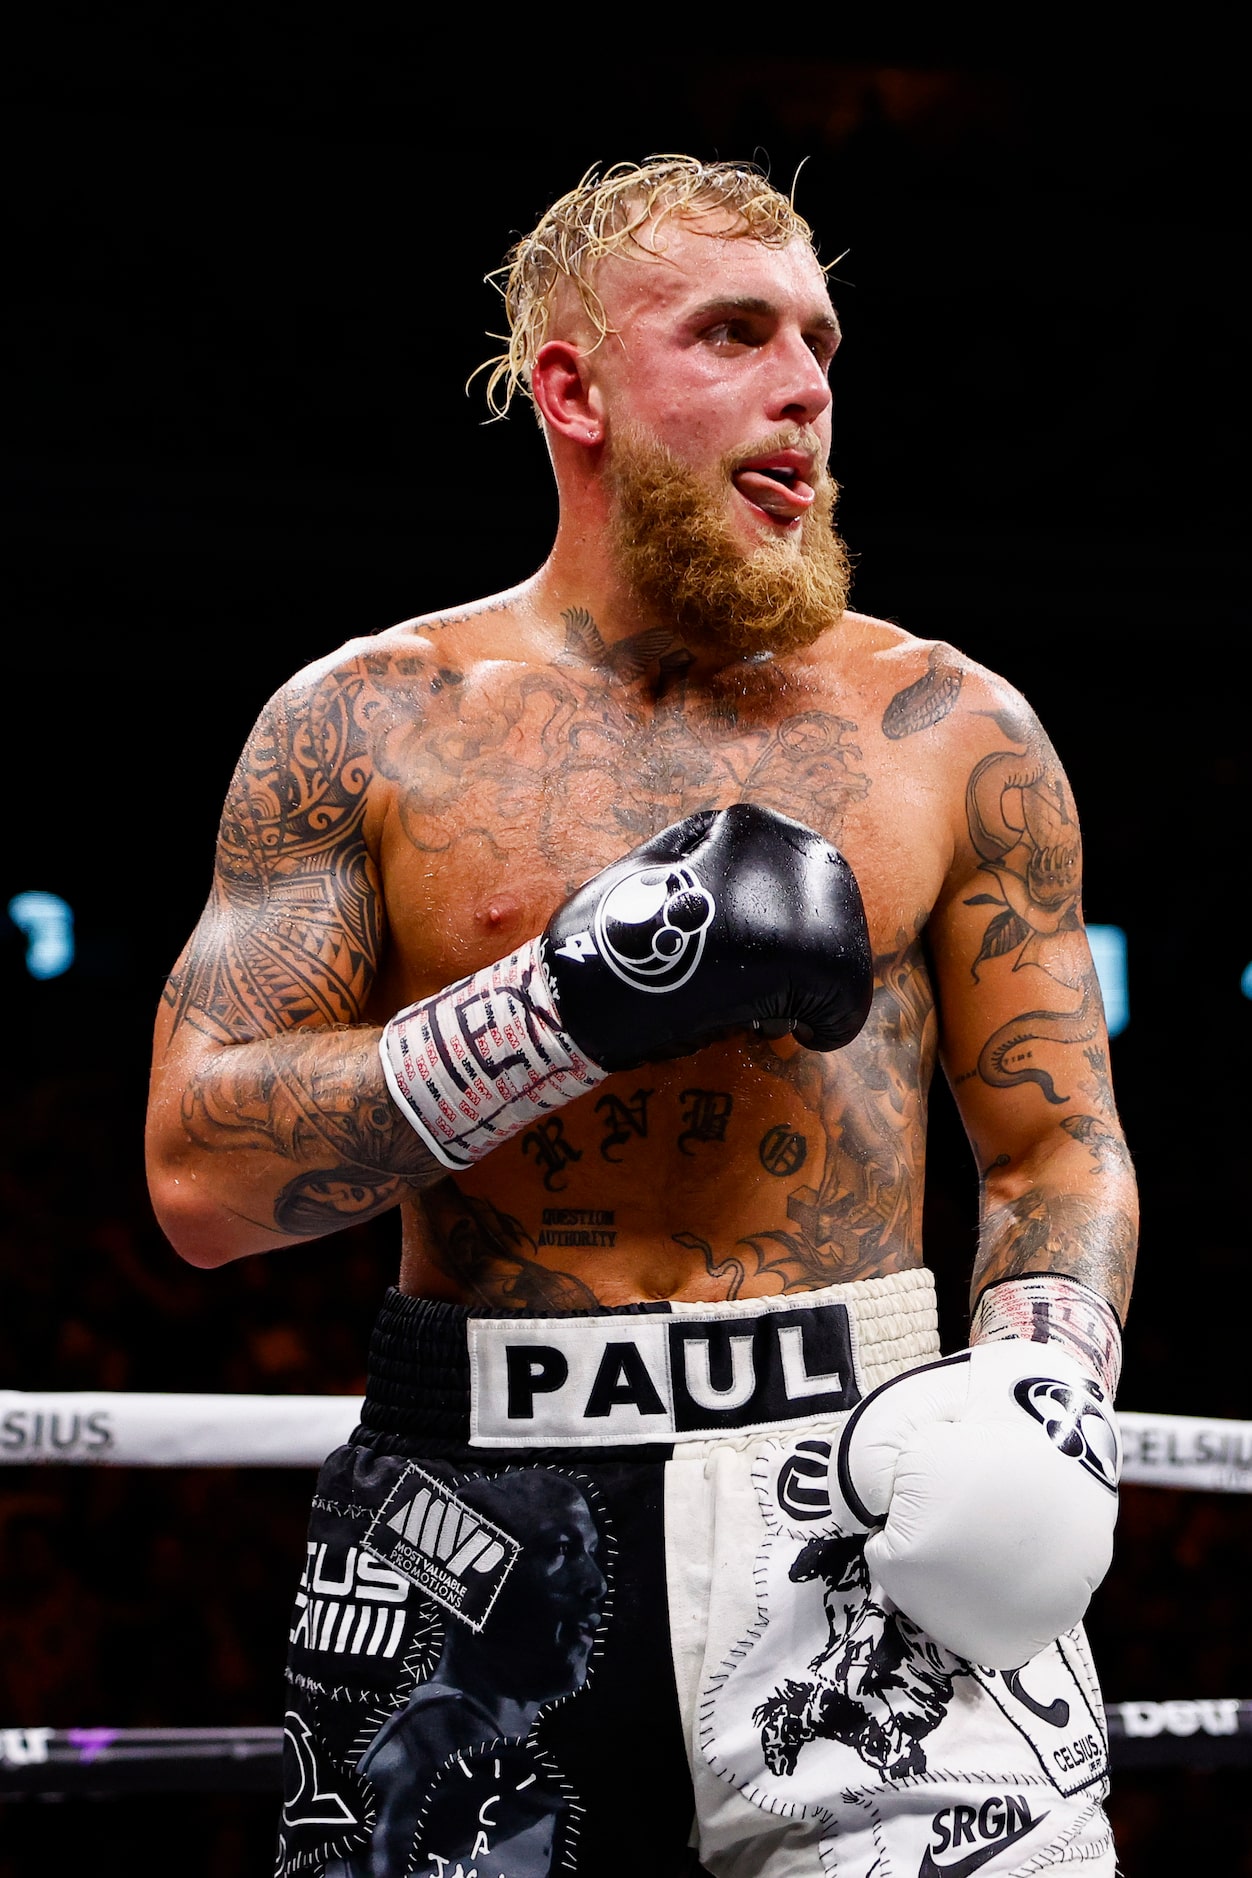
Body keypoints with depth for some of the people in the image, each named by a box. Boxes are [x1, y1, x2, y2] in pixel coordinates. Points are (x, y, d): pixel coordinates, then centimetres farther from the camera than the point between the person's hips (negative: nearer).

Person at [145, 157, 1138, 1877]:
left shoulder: (952, 730, 9)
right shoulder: (365, 726, 5)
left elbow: (1063, 1149, 12)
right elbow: (200, 1177, -3)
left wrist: (1048, 1378, -9)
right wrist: (575, 999, -13)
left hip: (853, 1497, 0)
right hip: (470, 1536, 0)